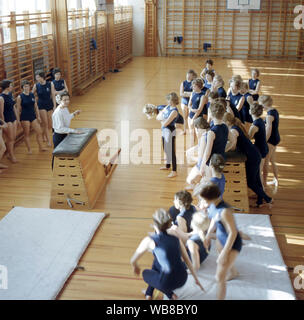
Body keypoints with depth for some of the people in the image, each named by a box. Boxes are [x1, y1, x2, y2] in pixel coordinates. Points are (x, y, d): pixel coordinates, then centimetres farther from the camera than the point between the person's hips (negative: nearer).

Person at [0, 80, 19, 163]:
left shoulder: (10, 95, 7)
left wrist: (17, 118, 17)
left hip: (13, 118, 8)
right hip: (7, 120, -8)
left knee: (14, 138, 11)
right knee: (10, 139, 2)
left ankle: (11, 154, 24)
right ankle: (12, 156, 14)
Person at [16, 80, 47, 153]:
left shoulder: (32, 95, 6)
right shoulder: (20, 97, -8)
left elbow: (36, 106, 11)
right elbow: (18, 109, -5)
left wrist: (38, 116, 9)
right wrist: (19, 120, -6)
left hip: (33, 116, 5)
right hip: (25, 118, -5)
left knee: (39, 132, 4)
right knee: (27, 134, 5)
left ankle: (41, 147, 17)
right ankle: (29, 149, 16)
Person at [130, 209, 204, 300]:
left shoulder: (149, 240, -3)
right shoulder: (176, 239, 9)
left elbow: (133, 260, 7)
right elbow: (187, 260, 15)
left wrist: (135, 267, 30)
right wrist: (196, 279, 25)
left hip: (168, 283, -6)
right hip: (182, 280, 6)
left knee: (146, 273, 28)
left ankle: (170, 294, 10)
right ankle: (149, 293, 33)